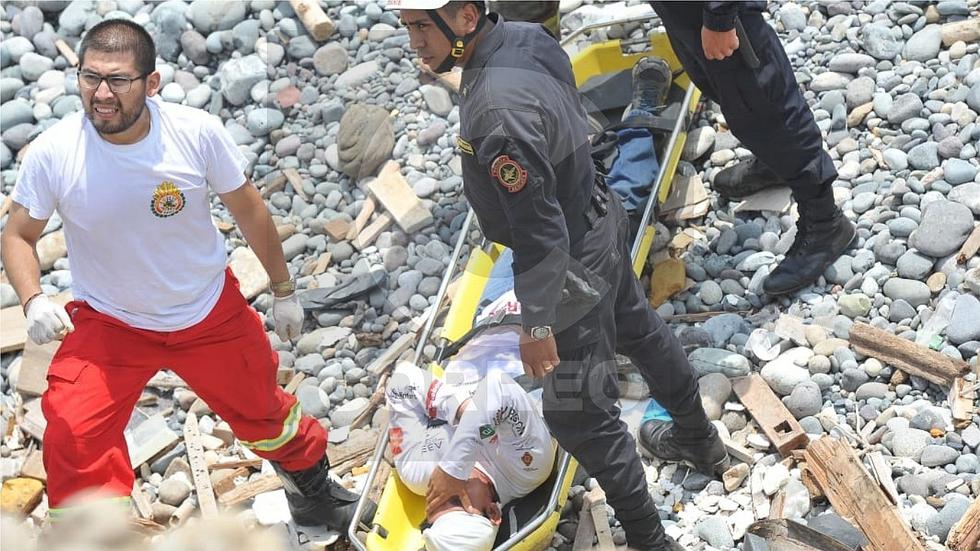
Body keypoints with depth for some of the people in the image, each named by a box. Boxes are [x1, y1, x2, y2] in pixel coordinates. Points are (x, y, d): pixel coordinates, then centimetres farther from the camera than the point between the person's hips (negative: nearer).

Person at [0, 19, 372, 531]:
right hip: (107, 323, -1)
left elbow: (248, 209, -6)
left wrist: (283, 290, 4)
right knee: (72, 440, -22)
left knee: (264, 414, 20)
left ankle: (314, 490, 52)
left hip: (210, 313, 1)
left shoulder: (198, 132, -22)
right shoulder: (51, 153, -23)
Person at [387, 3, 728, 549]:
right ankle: (701, 440, 55)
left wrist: (537, 323, -19)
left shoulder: (498, 111, -37)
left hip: (576, 264, -10)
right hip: (600, 216, 10)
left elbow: (541, 234, -31)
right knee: (640, 328, 31)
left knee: (579, 414, 5)